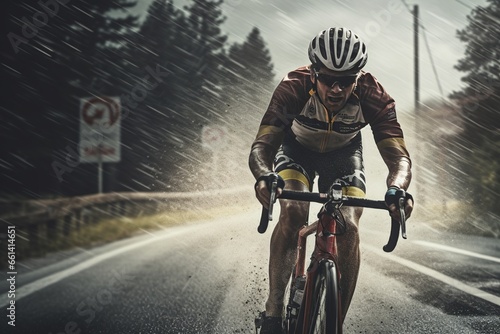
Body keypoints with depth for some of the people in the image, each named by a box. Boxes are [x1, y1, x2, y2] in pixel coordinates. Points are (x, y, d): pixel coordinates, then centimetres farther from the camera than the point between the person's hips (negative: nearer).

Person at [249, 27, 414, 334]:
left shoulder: (374, 97, -33)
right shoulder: (293, 88, -36)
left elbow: (399, 156, -38)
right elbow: (261, 146, -40)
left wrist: (396, 190, -61)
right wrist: (264, 177, -63)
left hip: (344, 154, 1)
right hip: (297, 149, -1)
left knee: (349, 229, -18)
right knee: (294, 212, -28)